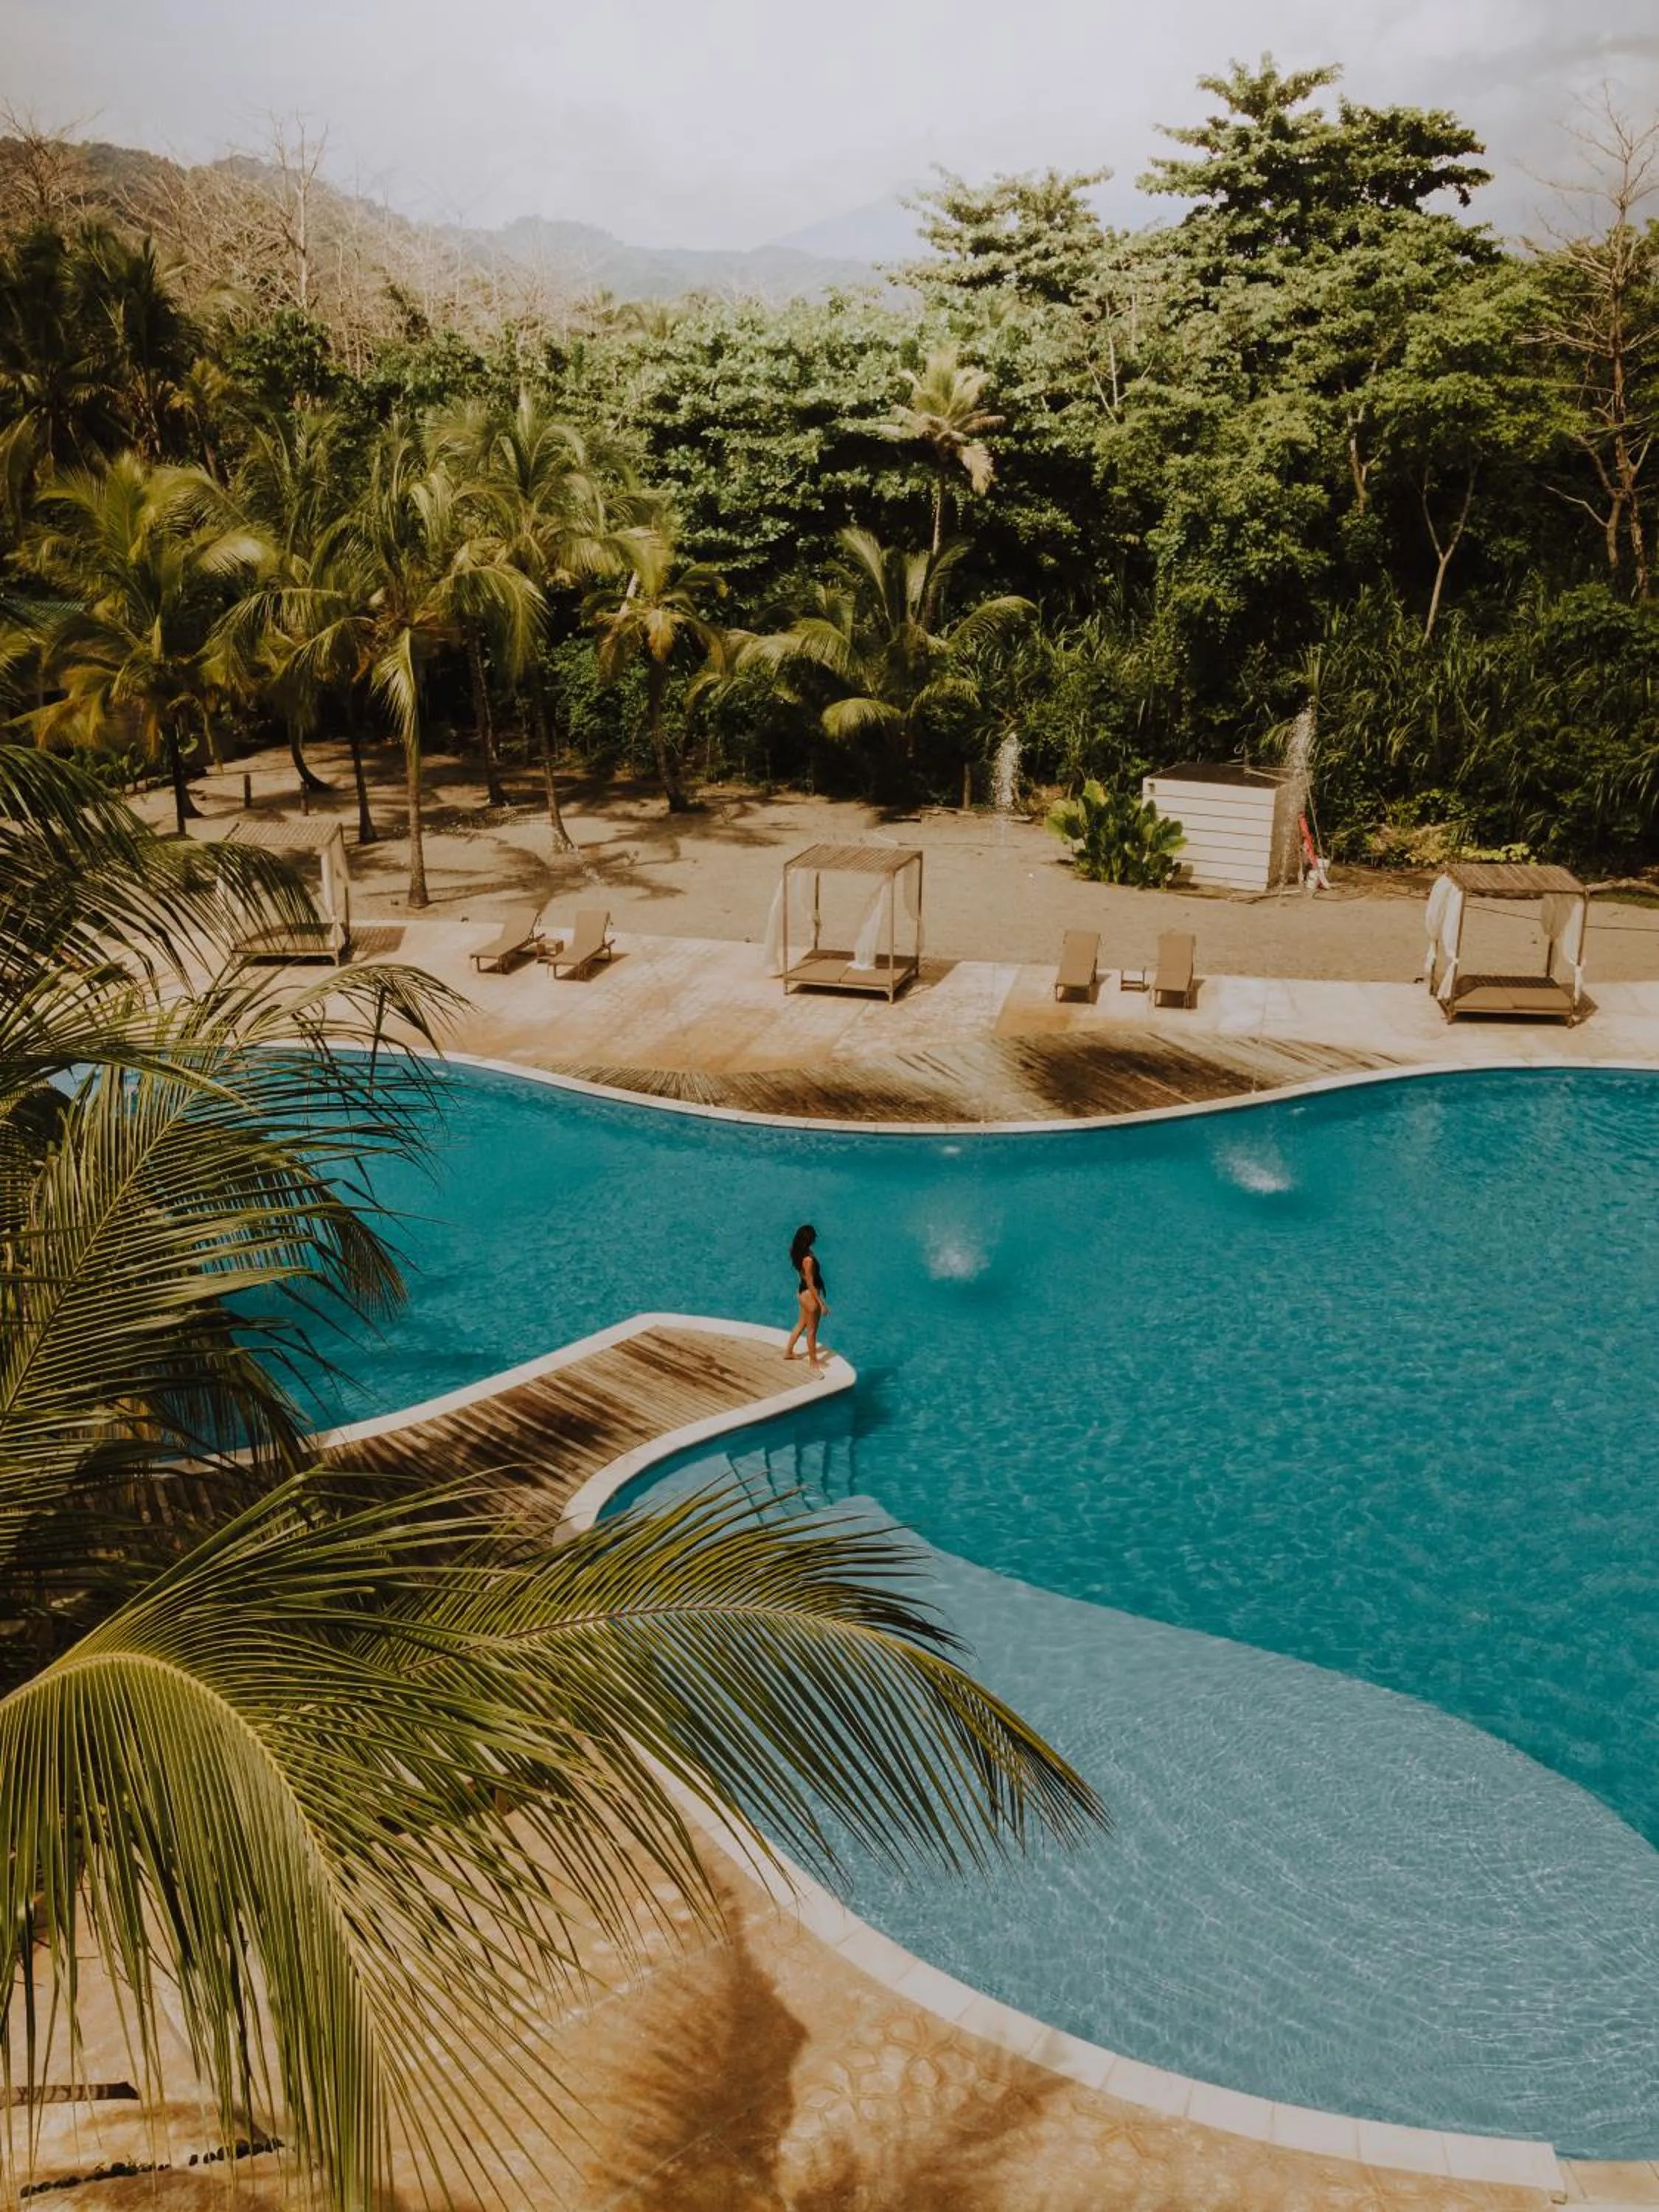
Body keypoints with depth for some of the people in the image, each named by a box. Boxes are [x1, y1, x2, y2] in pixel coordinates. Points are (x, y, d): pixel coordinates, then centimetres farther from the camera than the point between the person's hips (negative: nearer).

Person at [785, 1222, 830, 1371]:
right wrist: (822, 1303, -17)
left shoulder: (798, 1251, -5)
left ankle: (788, 1352, 41)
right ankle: (813, 1361, 27)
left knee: (802, 1323, 27)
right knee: (812, 1330, 10)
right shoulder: (808, 1259, -31)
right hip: (810, 1294, -9)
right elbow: (810, 1284, -24)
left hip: (802, 1291, 9)